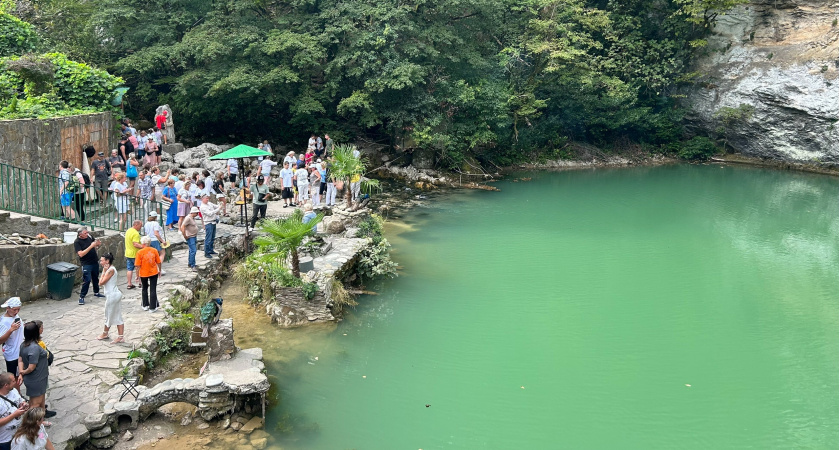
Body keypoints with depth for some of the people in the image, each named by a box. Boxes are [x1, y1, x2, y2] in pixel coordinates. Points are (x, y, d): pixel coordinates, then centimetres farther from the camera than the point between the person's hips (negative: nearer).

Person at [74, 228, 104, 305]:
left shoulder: (89, 236, 1)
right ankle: (81, 297, 1)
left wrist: (98, 244, -8)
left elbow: (95, 243, 17)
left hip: (95, 262, 6)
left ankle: (96, 292, 37)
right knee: (87, 280, -10)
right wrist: (91, 246, -29)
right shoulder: (77, 242, -15)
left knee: (96, 278, 19)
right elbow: (81, 254, -24)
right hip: (86, 264, -6)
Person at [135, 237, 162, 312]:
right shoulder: (154, 251, -7)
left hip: (144, 274, 0)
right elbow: (158, 262, 0)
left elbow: (138, 265, -11)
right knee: (153, 290, 6)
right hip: (154, 273, 0)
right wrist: (159, 270, 17)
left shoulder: (140, 252, -12)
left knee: (145, 289, 20)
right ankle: (152, 308, 6)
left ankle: (145, 306, 28)